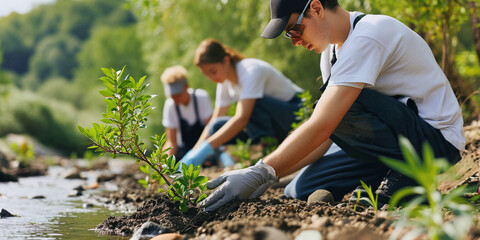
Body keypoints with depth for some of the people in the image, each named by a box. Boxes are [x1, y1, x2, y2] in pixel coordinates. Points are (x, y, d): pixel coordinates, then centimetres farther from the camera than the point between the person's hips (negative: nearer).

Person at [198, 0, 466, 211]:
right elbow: (325, 135, 6)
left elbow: (321, 126, -30)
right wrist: (267, 176, -4)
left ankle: (405, 174, -13)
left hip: (437, 137, -8)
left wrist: (261, 172, -29)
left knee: (340, 108, -31)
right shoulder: (333, 48, 8)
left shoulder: (367, 37, -22)